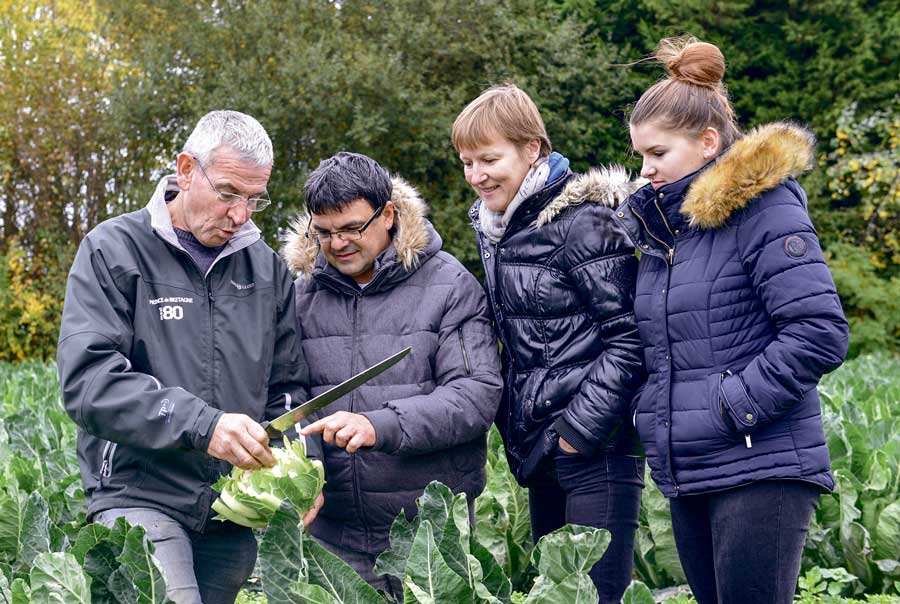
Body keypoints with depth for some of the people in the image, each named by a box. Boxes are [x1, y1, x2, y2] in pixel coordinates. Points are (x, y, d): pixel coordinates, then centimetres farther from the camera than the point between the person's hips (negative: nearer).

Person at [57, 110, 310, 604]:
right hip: (140, 495, -5)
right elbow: (88, 379, -15)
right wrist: (201, 425, -26)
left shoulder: (266, 267, 12)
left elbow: (286, 387, 17)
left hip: (236, 510, 5)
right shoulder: (113, 252, -2)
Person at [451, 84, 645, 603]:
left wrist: (580, 430, -18)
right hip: (540, 450, 9)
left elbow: (630, 335, -17)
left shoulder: (581, 222, -13)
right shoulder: (496, 228, 13)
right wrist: (516, 430, 14)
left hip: (596, 447, -9)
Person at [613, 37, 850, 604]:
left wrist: (733, 405, -16)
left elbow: (820, 333, -18)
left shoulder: (762, 208, -9)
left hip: (761, 471, -8)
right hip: (687, 475, 8)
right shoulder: (661, 224, 15)